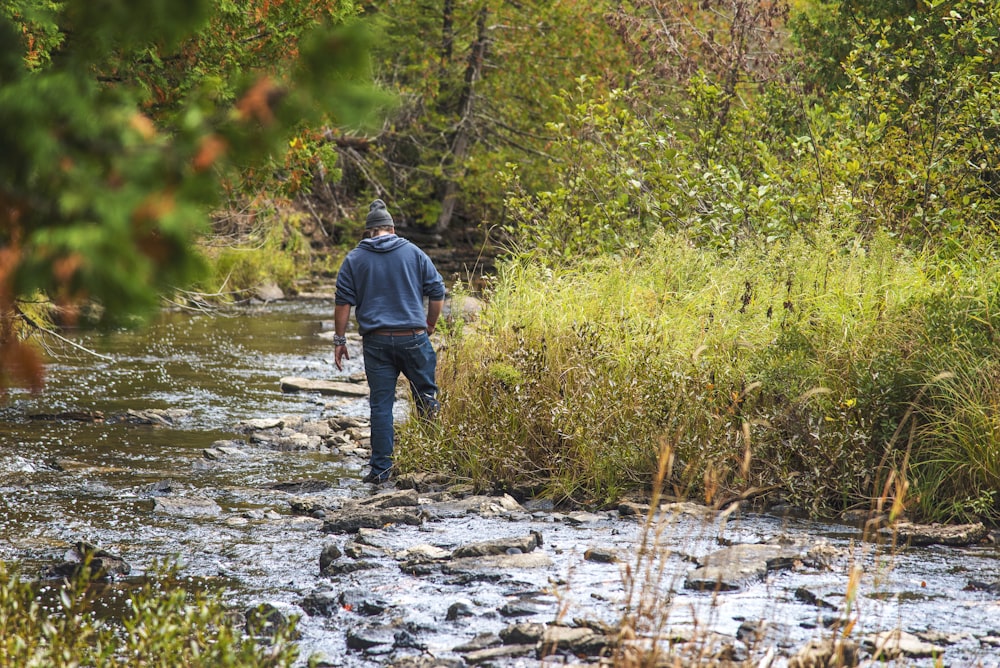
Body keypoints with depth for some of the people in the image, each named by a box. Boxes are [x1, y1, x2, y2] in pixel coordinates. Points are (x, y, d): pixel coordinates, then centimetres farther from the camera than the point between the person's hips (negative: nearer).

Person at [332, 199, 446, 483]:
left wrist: (339, 340, 8)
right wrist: (429, 326, 20)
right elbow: (437, 292, 6)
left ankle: (381, 468, 3)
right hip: (414, 339, 0)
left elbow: (343, 302, 1)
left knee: (381, 405, 4)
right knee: (426, 395, 14)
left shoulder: (355, 259, 5)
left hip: (376, 342, 0)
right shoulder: (414, 253, 5)